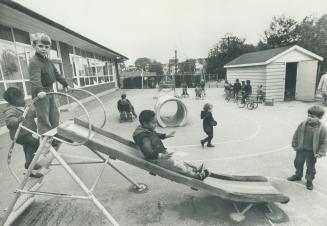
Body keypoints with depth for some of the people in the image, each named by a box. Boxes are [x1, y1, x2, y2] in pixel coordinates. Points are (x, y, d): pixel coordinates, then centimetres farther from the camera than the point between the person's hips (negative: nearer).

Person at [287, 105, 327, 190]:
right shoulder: (303, 124, -7)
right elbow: (296, 135, 4)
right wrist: (295, 145, 5)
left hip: (311, 152, -3)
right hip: (301, 149, 3)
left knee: (310, 167, 11)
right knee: (298, 163, 19)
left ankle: (309, 181, 32)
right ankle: (298, 175, 42)